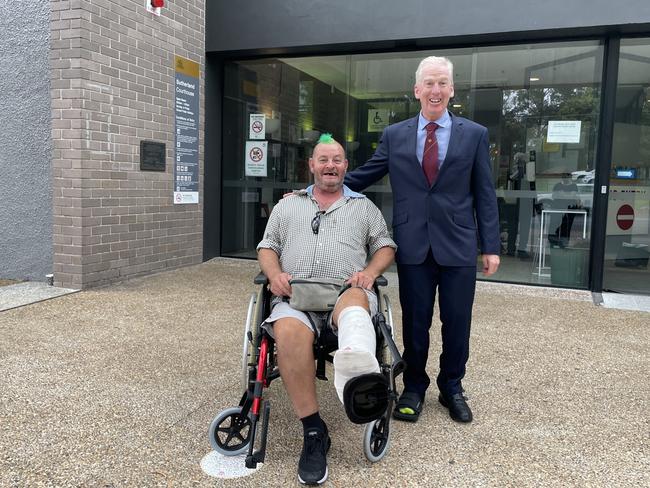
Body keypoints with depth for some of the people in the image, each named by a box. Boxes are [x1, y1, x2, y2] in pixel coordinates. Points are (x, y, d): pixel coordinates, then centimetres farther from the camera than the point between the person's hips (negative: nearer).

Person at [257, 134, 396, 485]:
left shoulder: (364, 206, 24)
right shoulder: (287, 205, 26)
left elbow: (386, 246, 18)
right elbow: (267, 246, 21)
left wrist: (369, 273, -4)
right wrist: (274, 274, -2)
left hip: (347, 291, 0)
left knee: (354, 300, -40)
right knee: (289, 333, -36)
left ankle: (356, 366, -74)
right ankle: (314, 431, -28)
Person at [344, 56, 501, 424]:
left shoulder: (475, 135, 4)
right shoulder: (394, 136, 6)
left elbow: (485, 195, 3)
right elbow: (362, 176, 11)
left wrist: (491, 246, -1)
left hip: (458, 246, 0)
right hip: (413, 246, 1)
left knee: (457, 322, 9)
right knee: (415, 322, 10)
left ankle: (452, 387, 31)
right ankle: (414, 387, 30)